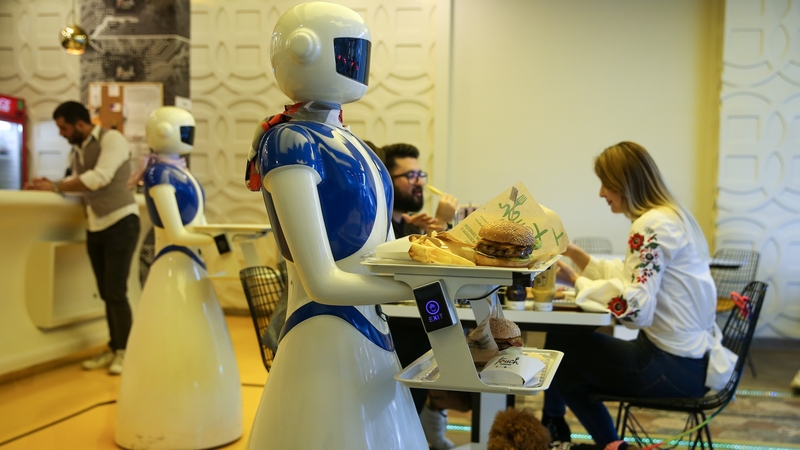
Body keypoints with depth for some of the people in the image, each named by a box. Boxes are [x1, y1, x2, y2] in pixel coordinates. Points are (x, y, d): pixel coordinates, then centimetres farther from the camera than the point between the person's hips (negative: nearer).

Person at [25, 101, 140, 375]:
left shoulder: (112, 139, -12)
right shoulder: (77, 150, 11)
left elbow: (99, 178, -22)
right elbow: (78, 181, 10)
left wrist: (56, 187, -18)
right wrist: (51, 183, -8)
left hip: (120, 222, -7)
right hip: (95, 226, 7)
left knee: (116, 292, -6)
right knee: (105, 293, 10)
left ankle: (124, 351, 7)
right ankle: (113, 349, 20)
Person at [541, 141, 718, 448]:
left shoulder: (652, 226, -20)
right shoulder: (670, 216, 11)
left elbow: (633, 307, -27)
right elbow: (632, 277, 18)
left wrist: (576, 281, -14)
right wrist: (573, 253, 15)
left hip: (674, 366, -9)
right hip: (690, 357, 10)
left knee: (562, 345, 4)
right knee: (572, 371, 18)